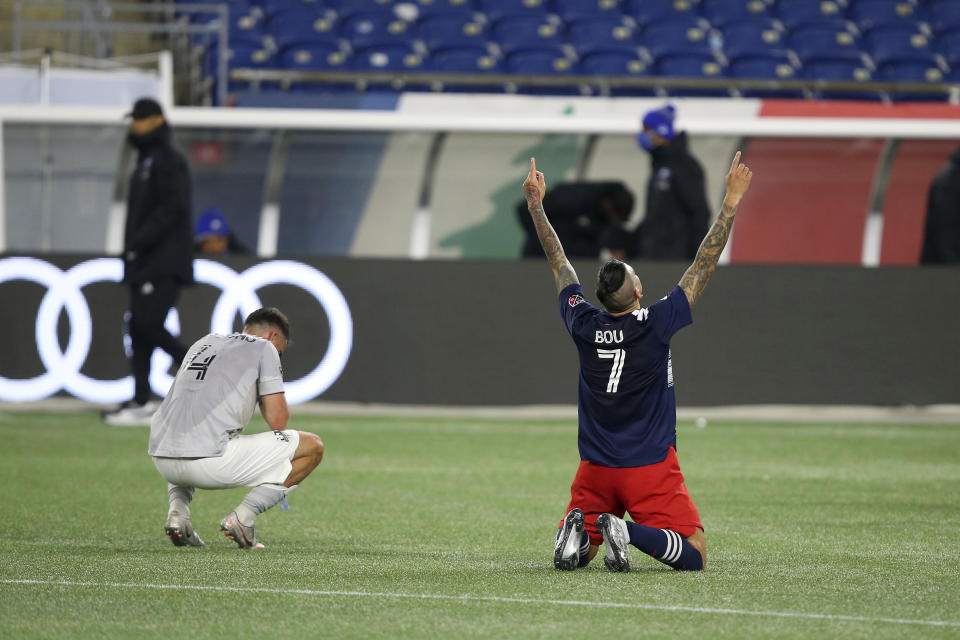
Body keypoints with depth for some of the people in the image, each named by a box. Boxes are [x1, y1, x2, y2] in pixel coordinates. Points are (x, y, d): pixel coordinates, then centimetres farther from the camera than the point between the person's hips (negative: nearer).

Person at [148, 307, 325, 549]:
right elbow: (278, 420, 3)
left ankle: (177, 510, 14)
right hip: (210, 461, -6)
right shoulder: (264, 347, 10)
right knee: (312, 447, 6)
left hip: (162, 461, 6)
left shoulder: (203, 343, 28)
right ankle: (243, 517, -4)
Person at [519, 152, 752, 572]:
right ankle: (630, 532, -27)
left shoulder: (584, 326, -4)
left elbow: (558, 263, 9)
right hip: (651, 467, -4)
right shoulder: (656, 324, -14)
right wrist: (732, 201, -7)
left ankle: (579, 528, -18)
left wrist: (536, 205, 18)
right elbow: (704, 265, -10)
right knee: (695, 555, -2)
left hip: (595, 470, 4)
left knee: (576, 554, 18)